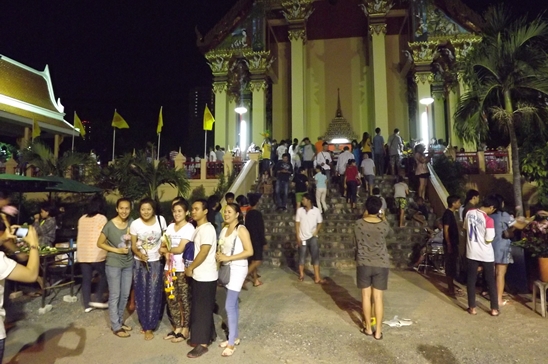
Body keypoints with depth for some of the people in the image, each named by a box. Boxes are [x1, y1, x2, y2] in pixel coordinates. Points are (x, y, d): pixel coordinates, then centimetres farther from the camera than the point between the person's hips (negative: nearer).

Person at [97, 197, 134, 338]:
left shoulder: (132, 222, -4)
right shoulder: (110, 225, -15)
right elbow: (100, 243, -7)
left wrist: (131, 238, -12)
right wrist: (117, 250, -15)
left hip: (128, 263, 5)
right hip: (113, 264, -4)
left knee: (125, 295, 14)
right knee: (115, 296, 5)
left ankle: (120, 321, 31)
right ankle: (116, 327, 18)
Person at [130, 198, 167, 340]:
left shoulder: (161, 220, -9)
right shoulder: (135, 224, -10)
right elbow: (133, 245, -4)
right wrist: (139, 254, -23)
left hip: (155, 262, 0)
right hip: (139, 262, 1)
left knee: (153, 295, 1)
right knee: (141, 294, 9)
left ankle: (149, 327, 14)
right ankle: (144, 324, 27)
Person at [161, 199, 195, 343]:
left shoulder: (189, 228, -11)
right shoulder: (170, 226, 10)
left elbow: (180, 249, -16)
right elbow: (162, 246, 8)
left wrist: (167, 249, -2)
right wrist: (166, 252, -12)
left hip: (182, 269, -7)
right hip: (169, 267, 7)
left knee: (184, 300, 5)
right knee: (172, 299, 13)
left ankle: (185, 330, 18)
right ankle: (177, 327, 28)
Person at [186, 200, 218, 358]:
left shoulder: (207, 228, -19)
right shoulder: (198, 228, 10)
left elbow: (203, 253, -23)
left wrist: (190, 268, -12)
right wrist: (192, 268, 9)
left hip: (206, 276, -9)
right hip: (198, 275, 9)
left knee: (202, 309, 0)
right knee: (199, 308, 18)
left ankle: (202, 344, 12)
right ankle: (208, 335, 32)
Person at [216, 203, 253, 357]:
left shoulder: (241, 229, -13)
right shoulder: (224, 229, 9)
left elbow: (249, 251, -19)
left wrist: (228, 257, -20)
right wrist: (219, 256, -5)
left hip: (237, 269, -7)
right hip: (227, 269, 7)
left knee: (229, 306, -6)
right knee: (233, 304, 15)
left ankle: (231, 343, 5)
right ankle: (234, 337, 27)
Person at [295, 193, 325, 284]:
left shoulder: (316, 211, -4)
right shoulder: (300, 210, -2)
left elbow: (319, 223, 6)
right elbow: (297, 223, 0)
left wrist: (316, 231, -12)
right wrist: (298, 237, -5)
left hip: (312, 237, -1)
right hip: (302, 238, 1)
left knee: (315, 256, -3)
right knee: (301, 257, 10)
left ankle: (317, 278, -1)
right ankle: (301, 274, 28)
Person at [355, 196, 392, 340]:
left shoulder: (359, 224, -9)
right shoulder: (384, 225, -9)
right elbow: (390, 233, 15)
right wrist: (383, 219, 27)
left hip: (363, 264, 0)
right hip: (381, 265, 0)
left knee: (366, 295, 11)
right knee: (378, 297, 6)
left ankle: (368, 328, 21)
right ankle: (378, 331, 13)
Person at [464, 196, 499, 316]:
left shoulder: (469, 212, -4)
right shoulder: (489, 220, -20)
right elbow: (488, 240, -16)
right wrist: (484, 237, 4)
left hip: (471, 253, 4)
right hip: (486, 255, -3)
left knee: (471, 280, 10)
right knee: (491, 281, 13)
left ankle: (472, 308, 17)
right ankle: (494, 309, 22)